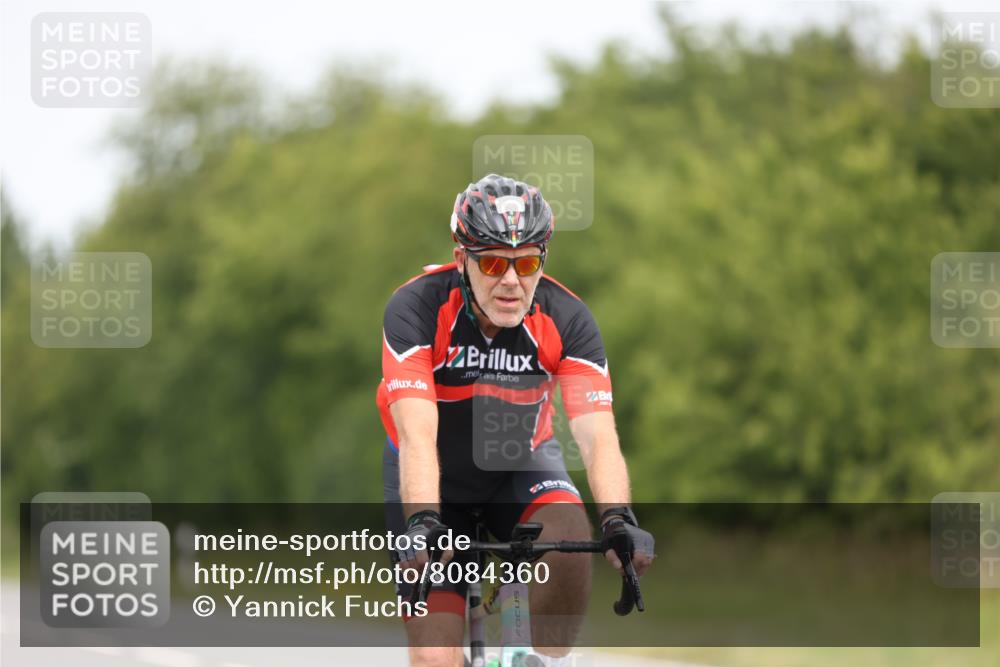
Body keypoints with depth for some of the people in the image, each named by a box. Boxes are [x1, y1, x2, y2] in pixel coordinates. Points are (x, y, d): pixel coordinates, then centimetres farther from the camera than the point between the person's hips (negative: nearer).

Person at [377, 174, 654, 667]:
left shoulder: (565, 319, -22)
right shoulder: (416, 308, -27)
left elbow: (596, 434, -31)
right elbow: (417, 434, -37)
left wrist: (618, 521, -49)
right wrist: (423, 526, -52)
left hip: (521, 465, 1)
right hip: (435, 476, -1)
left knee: (571, 537, -33)